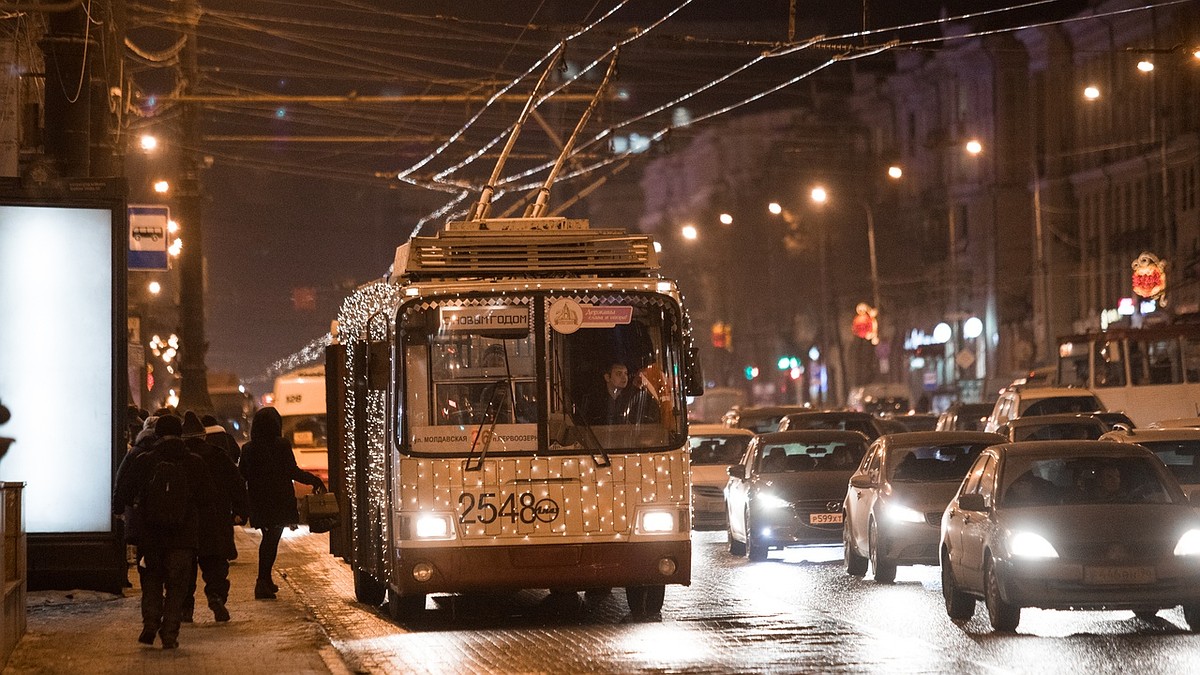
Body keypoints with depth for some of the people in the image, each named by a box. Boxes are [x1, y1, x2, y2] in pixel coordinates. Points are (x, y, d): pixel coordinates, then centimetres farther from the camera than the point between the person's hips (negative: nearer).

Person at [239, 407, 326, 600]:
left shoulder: (248, 448, 2)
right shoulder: (281, 445, -11)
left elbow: (241, 475, 4)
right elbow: (293, 472, -14)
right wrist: (314, 480, -1)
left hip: (258, 502, 5)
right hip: (279, 502, -5)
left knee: (268, 538, 20)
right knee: (272, 540, -2)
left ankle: (266, 581, 26)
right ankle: (263, 581, -11)